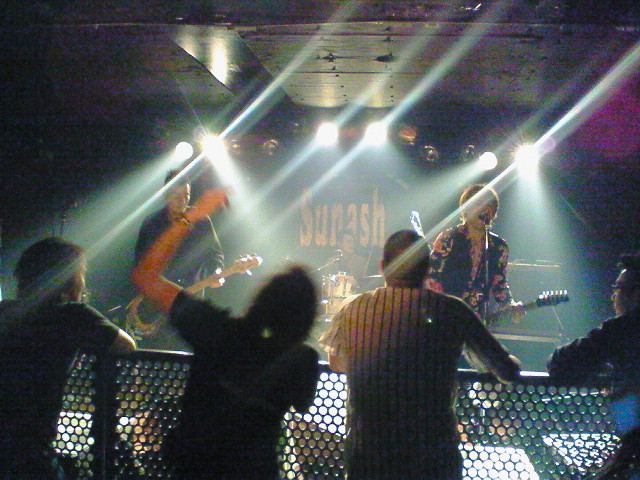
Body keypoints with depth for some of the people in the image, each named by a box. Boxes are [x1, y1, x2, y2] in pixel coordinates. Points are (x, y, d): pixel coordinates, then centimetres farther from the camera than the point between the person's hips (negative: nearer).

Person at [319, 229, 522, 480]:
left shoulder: (353, 309, -2)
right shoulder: (452, 310, -6)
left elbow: (336, 363, 16)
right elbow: (508, 370, -1)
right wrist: (512, 363, 23)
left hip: (367, 455, 1)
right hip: (435, 457, -1)